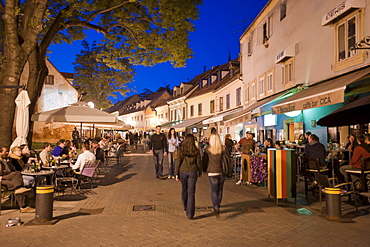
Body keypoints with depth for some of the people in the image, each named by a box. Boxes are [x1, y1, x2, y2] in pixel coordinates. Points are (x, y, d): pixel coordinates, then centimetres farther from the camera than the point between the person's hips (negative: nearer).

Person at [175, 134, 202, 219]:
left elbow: (179, 162, -4)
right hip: (193, 172, -1)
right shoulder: (196, 150, -4)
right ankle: (190, 213, -2)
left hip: (183, 171, 1)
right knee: (191, 192, 1)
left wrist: (177, 174, 3)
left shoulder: (181, 150, -4)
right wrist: (200, 172, 16)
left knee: (184, 190, 21)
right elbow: (199, 163, 1)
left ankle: (185, 207, 40)